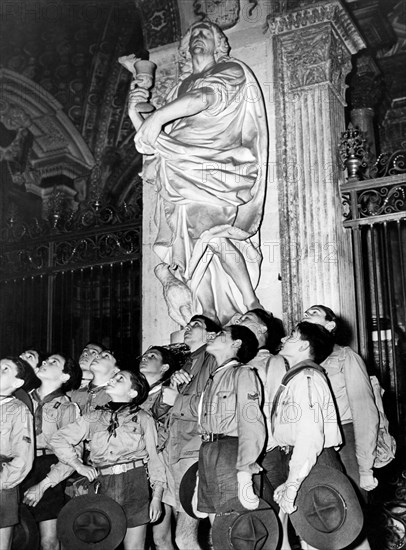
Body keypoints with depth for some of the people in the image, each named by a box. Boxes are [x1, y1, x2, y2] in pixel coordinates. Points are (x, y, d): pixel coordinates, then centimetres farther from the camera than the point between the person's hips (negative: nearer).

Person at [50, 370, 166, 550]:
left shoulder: (143, 418, 4)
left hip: (135, 484, -2)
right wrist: (79, 466, 4)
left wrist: (157, 496, -3)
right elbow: (59, 439, 14)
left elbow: (154, 458, 4)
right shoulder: (93, 418, 11)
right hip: (103, 487, 2)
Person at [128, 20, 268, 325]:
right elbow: (157, 148, 25)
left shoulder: (231, 69, 14)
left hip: (217, 169, -5)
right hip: (182, 180, 5)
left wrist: (158, 116, -25)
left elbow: (208, 95, -11)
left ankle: (251, 312, -28)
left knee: (210, 231, -28)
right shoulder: (181, 88, 30)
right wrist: (136, 115, 7)